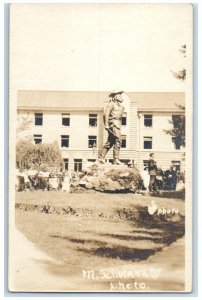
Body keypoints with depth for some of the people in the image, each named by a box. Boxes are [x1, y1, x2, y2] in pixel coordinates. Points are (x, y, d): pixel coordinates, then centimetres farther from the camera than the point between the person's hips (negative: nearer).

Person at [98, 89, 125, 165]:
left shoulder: (118, 105, 23)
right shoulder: (112, 104, -4)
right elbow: (106, 114, -13)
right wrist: (106, 124, -21)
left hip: (117, 125, 9)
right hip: (114, 124, -9)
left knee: (110, 142, 9)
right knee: (117, 140, -15)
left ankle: (101, 158, 11)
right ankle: (116, 159, -16)